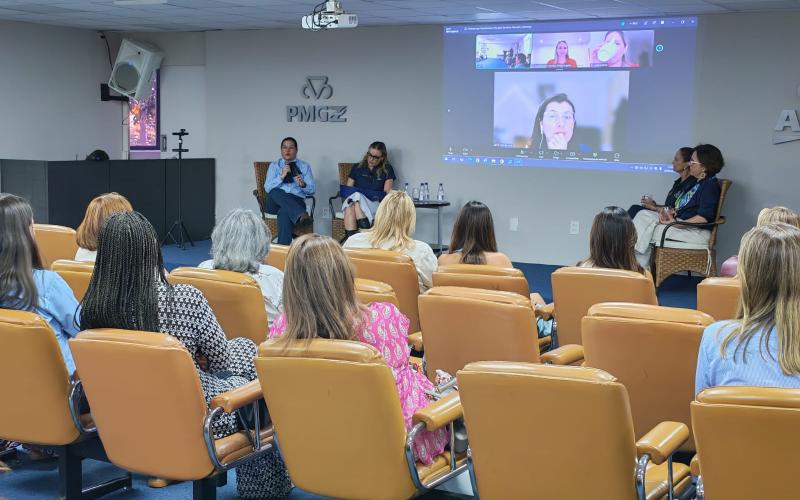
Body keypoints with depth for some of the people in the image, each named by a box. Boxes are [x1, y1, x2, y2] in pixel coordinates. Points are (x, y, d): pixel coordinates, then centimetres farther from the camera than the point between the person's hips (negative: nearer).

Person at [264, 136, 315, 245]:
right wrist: (281, 176, -10)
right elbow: (267, 188, 4)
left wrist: (303, 185, -12)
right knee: (276, 191, -38)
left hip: (296, 201, -1)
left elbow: (312, 189, 10)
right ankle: (301, 216, -58)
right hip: (275, 202, 1)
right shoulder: (274, 165, 18)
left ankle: (284, 247, -46)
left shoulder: (304, 167, 18)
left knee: (284, 212, -39)